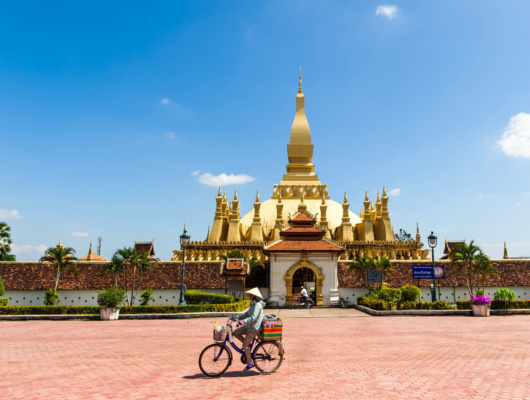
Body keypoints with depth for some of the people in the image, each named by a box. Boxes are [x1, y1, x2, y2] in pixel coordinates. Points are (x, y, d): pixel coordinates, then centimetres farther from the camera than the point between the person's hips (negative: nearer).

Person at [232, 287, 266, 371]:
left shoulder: (257, 305, -17)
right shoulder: (253, 304, 15)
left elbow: (253, 317, -28)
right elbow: (247, 314, 16)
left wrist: (243, 321, -38)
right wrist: (237, 318, 5)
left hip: (254, 328, -10)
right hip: (249, 326, 10)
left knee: (245, 345, -9)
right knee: (235, 333, 5)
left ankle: (249, 363, 4)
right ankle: (248, 344, 12)